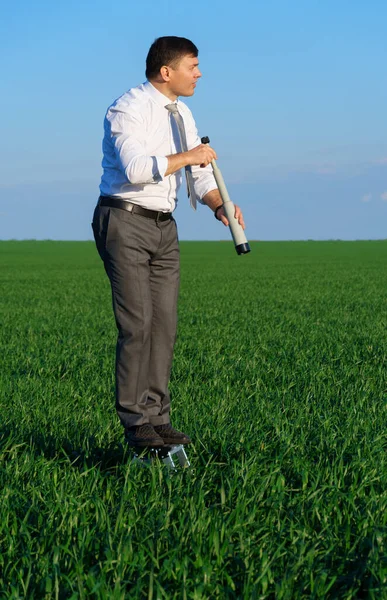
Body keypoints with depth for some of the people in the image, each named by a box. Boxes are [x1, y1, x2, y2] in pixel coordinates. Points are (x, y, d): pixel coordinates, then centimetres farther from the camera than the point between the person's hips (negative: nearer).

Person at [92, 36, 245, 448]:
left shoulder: (182, 115, 13)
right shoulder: (128, 109, -13)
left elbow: (200, 175, 11)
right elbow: (135, 168, -29)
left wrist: (219, 205, -9)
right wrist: (187, 157, -19)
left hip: (163, 227, 8)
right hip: (124, 221, -8)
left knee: (164, 324, 4)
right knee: (137, 324, -11)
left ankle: (157, 419, 9)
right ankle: (135, 423, -3)